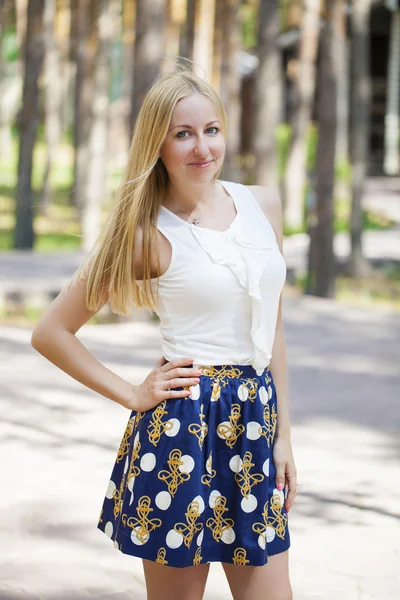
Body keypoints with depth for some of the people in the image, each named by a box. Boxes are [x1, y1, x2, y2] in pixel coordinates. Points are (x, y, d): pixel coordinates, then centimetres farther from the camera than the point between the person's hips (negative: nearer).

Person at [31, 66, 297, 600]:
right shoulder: (151, 234, -6)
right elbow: (51, 332, -3)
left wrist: (283, 433, 13)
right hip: (183, 425, -4)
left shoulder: (263, 205, 7)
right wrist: (132, 396, -4)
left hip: (256, 421, 5)